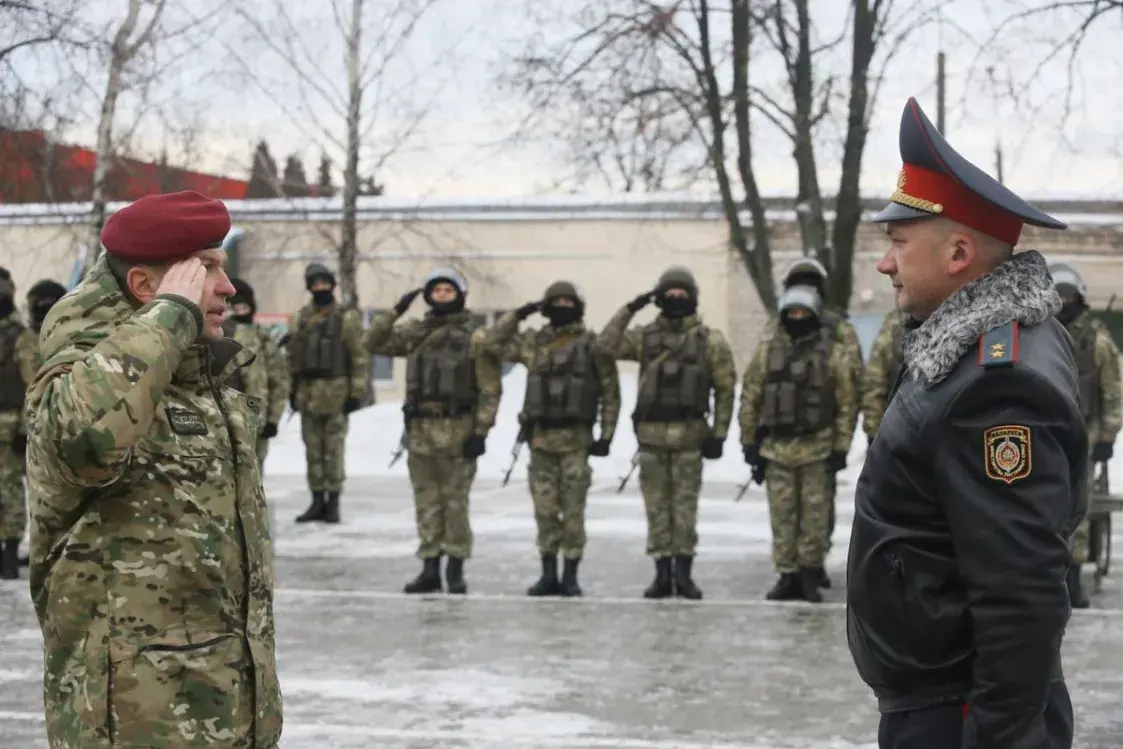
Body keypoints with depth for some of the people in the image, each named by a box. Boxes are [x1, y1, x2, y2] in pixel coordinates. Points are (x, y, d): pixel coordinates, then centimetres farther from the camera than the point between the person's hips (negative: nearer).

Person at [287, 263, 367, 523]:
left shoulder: (347, 319, -2)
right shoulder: (300, 319, 11)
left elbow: (359, 358, -5)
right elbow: (292, 357, 15)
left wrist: (356, 393, -10)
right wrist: (291, 390, 11)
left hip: (336, 392, -5)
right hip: (308, 393, 5)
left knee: (333, 450, -3)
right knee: (313, 451, 9)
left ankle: (333, 502, 3)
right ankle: (317, 501, 16)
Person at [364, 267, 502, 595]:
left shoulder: (474, 338, -3)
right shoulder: (414, 333, 9)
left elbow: (490, 390, -5)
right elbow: (372, 344, 8)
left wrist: (481, 432, -11)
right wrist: (395, 312, -2)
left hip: (457, 429, -4)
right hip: (420, 429, 4)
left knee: (455, 502, 0)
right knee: (427, 502, 8)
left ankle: (456, 569, 8)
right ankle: (430, 569, 13)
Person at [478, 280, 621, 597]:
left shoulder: (593, 345, 0)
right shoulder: (534, 342, 10)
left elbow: (611, 394, 1)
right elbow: (493, 342, 8)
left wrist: (606, 435, -5)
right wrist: (519, 314, 2)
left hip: (576, 439, -3)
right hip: (541, 438, 3)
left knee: (573, 510, -1)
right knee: (545, 510, 6)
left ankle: (570, 576, 5)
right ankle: (549, 575, 13)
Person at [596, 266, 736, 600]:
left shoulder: (710, 340, 0)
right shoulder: (646, 336, 7)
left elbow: (725, 389, 2)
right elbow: (605, 345, -3)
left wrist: (718, 433, -4)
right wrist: (629, 309, -7)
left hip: (689, 435, -2)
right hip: (651, 434, 2)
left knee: (685, 507, 2)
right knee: (657, 507, 6)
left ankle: (684, 573, 10)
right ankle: (662, 574, 12)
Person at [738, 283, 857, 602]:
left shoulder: (833, 352, -3)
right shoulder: (767, 348, 3)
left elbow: (846, 403, -2)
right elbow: (750, 397, 7)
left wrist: (841, 447, -5)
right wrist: (749, 441, 5)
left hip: (816, 447, -2)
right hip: (776, 447, 2)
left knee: (814, 514, 2)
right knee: (782, 514, 6)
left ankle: (810, 573, 14)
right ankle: (787, 575, 14)